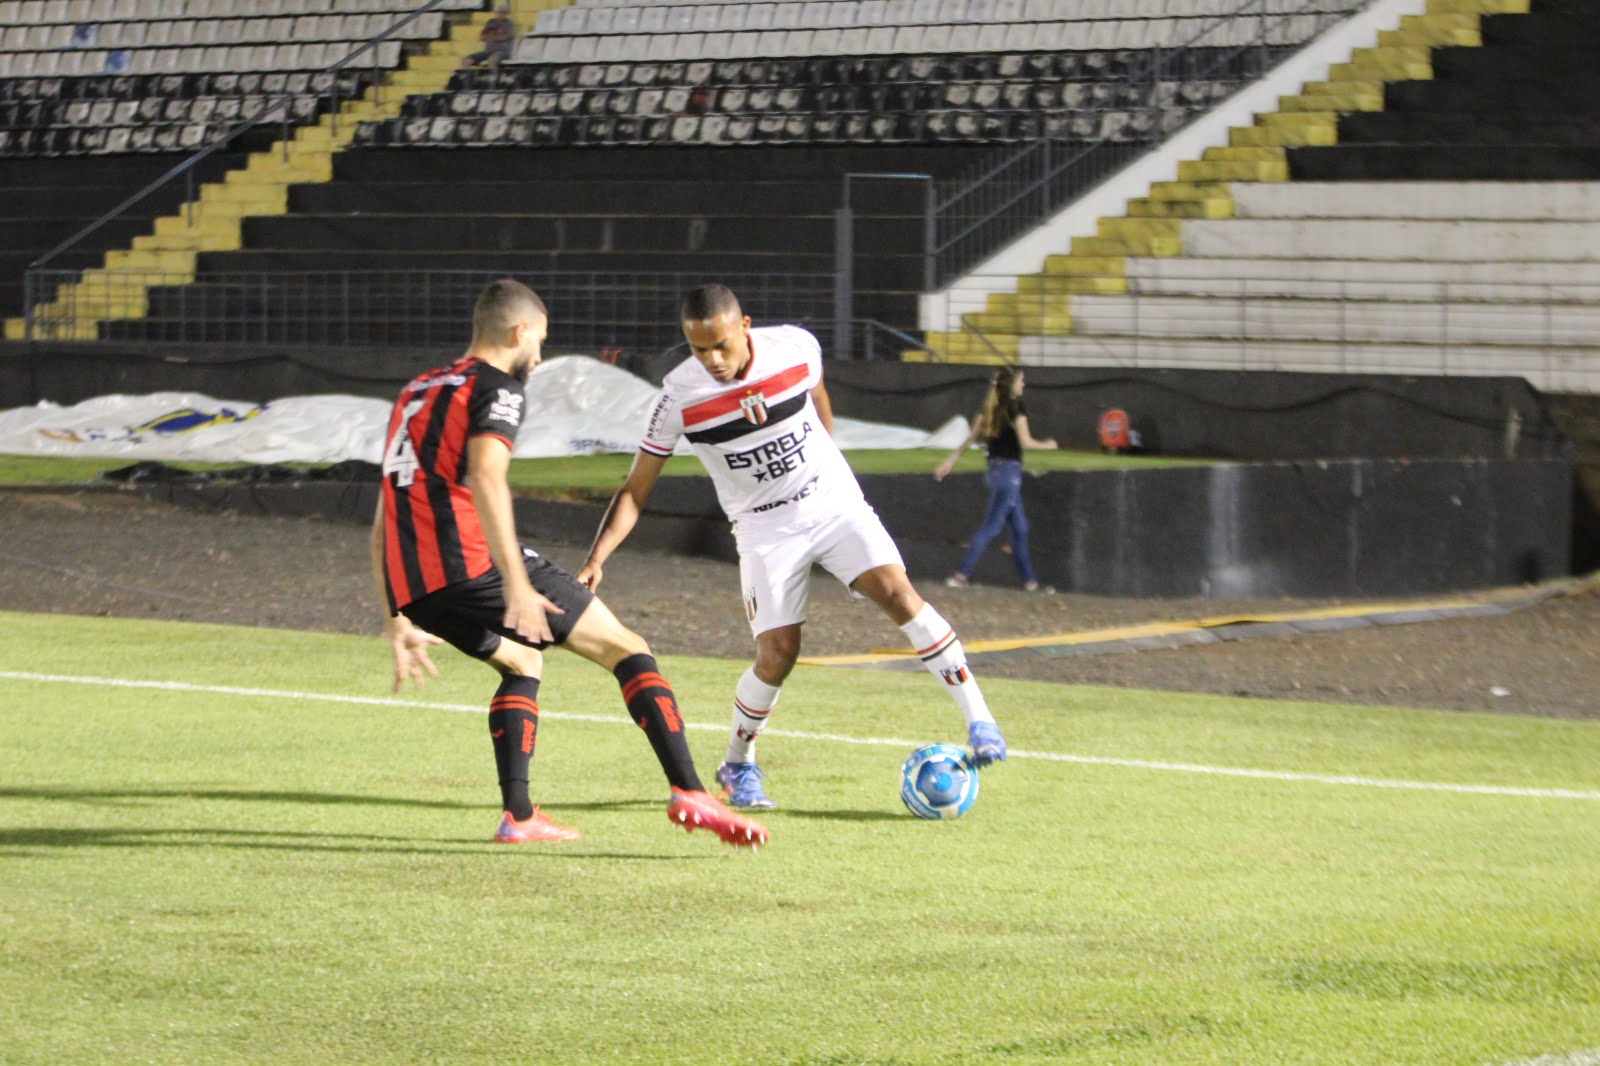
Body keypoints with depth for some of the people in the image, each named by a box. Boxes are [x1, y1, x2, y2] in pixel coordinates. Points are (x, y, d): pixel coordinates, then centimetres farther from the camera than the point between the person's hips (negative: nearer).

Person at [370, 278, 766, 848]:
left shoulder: (416, 391, 27)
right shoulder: (496, 389, 2)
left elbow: (383, 521, 27)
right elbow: (484, 476, -19)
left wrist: (396, 622, 31)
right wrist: (516, 585, -27)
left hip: (410, 586, 8)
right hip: (472, 562, -8)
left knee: (522, 662, 32)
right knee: (626, 649, 1)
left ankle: (518, 814, 19)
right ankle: (688, 791, -15)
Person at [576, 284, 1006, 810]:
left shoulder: (796, 347, -14)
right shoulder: (679, 397, -17)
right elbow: (635, 491, -11)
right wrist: (596, 559, -22)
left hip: (834, 501, 1)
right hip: (764, 527, -1)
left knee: (896, 590, -19)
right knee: (777, 654, -10)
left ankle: (977, 717, -13)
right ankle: (737, 767, 16)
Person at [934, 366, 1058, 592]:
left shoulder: (990, 407, 10)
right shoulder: (1016, 407, -12)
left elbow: (971, 437, 11)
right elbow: (1025, 442, -16)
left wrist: (950, 460, 16)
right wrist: (1048, 445, 1)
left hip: (994, 469, 8)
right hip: (1009, 470, -8)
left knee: (1020, 528, 14)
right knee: (991, 527, -7)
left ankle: (1029, 580, 18)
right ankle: (961, 575, -11)